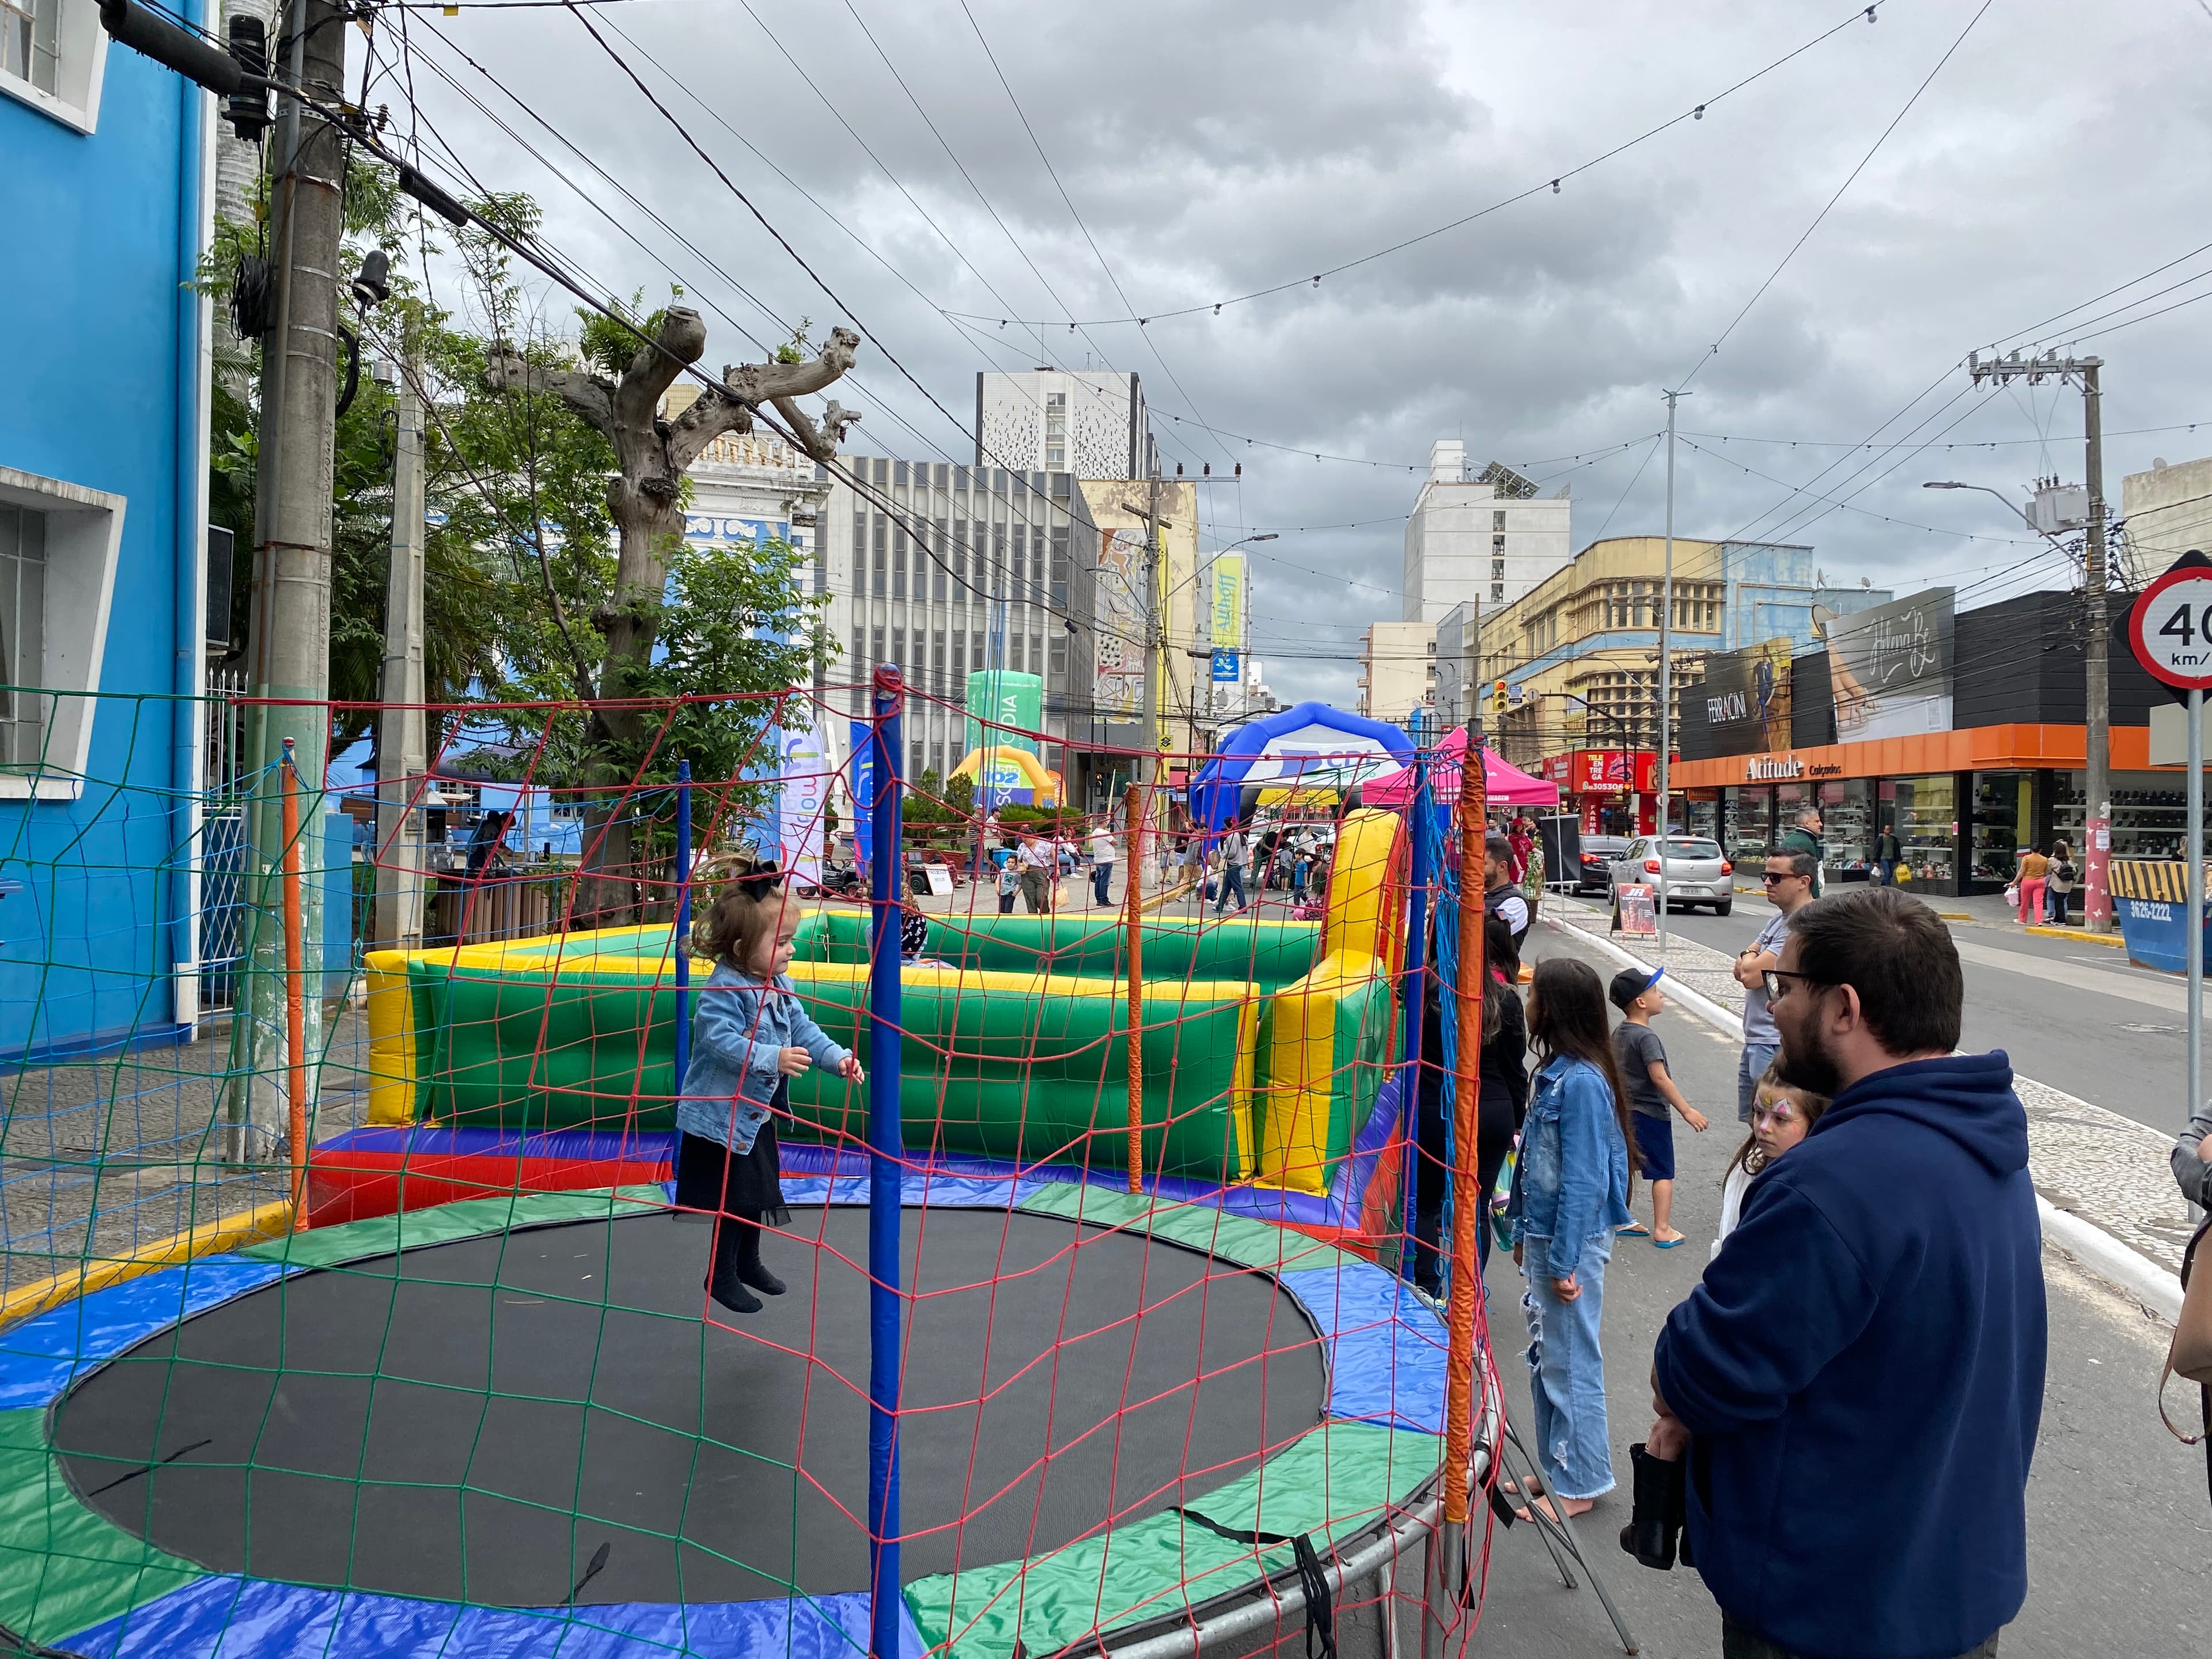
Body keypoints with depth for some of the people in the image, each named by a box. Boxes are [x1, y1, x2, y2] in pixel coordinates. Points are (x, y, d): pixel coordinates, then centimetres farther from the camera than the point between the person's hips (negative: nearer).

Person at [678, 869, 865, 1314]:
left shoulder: (780, 987, 2)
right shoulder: (723, 990, -25)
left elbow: (804, 1030, 5)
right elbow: (724, 1042, -33)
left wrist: (838, 1058, -9)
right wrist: (773, 1059, -42)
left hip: (758, 1110, 9)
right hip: (721, 1114, -9)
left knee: (760, 1189, 19)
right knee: (735, 1194, -1)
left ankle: (748, 1261, 38)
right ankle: (721, 1275, 17)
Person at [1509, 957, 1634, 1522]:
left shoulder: (1581, 1081, -22)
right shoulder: (1556, 1071, 6)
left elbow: (1584, 1180, -22)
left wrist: (1565, 1262, -19)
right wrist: (1528, 1237, 17)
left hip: (1573, 1242, -9)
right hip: (1547, 1237, 9)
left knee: (1570, 1361, 4)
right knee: (1545, 1358, 18)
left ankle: (1577, 1484, 19)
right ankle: (1554, 1468, 32)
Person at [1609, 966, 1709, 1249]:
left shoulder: (1620, 1033, 6)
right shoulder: (1646, 1037, -21)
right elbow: (1659, 1078, -26)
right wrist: (1686, 1111, -23)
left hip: (1626, 1110, 8)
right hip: (1651, 1113, -8)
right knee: (1663, 1172, 2)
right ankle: (1662, 1229, 4)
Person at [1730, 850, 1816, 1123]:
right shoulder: (1779, 920, 14)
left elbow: (1751, 975, -22)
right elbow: (1741, 970, 13)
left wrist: (1747, 958, 0)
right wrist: (1751, 959, -9)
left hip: (1776, 1044, -10)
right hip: (1756, 1039, 10)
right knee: (1753, 1120, 18)